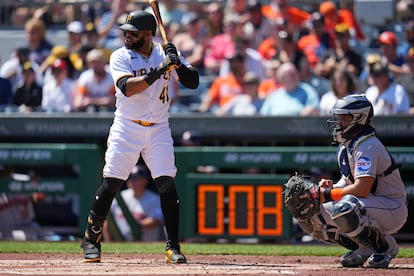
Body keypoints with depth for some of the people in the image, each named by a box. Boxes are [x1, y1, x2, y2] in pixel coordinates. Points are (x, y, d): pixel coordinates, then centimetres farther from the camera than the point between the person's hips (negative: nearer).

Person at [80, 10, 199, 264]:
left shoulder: (166, 53, 1)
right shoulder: (120, 57, -6)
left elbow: (193, 82, -4)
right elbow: (127, 87, -23)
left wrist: (177, 64, -22)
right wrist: (159, 71, -30)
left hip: (158, 129, 2)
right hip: (127, 128, -2)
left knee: (167, 184, -7)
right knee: (111, 184, -5)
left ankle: (173, 247, -1)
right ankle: (91, 240, 8)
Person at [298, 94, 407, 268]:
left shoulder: (368, 146, -20)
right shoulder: (345, 146, 10)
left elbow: (362, 189, -30)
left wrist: (327, 194, -23)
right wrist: (333, 186, -4)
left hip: (393, 210, -10)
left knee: (343, 209, -38)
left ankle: (386, 247, -14)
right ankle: (363, 249, 6)